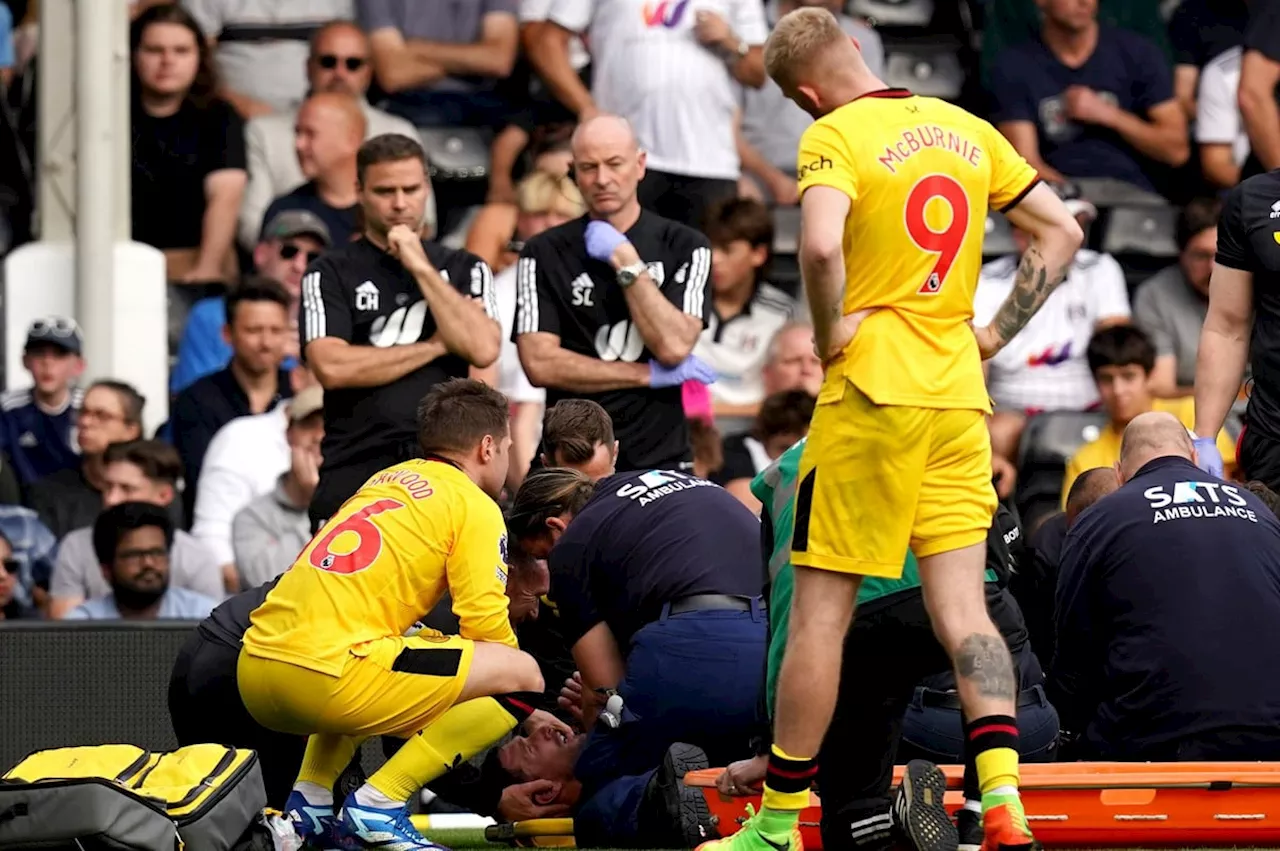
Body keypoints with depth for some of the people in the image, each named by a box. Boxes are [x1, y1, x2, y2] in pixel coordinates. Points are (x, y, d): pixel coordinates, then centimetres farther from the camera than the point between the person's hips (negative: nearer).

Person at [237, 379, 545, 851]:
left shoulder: (384, 482, 26)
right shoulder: (475, 506, 5)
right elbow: (487, 628, -1)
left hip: (254, 674, 8)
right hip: (323, 677, -8)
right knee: (523, 672, -1)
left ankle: (309, 797, 18)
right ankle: (379, 803, -8)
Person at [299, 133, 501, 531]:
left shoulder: (464, 269, 14)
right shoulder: (331, 274, 7)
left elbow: (483, 349, -4)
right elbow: (332, 367, -9)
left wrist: (421, 268, -4)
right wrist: (436, 346, -4)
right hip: (357, 467, -1)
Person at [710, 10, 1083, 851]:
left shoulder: (835, 135, -9)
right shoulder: (965, 128, 11)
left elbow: (821, 246, -27)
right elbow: (1062, 231, 14)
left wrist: (829, 332, -11)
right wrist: (997, 332, 13)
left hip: (872, 391, -6)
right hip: (960, 395, 6)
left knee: (823, 609, 1)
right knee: (963, 607, 4)